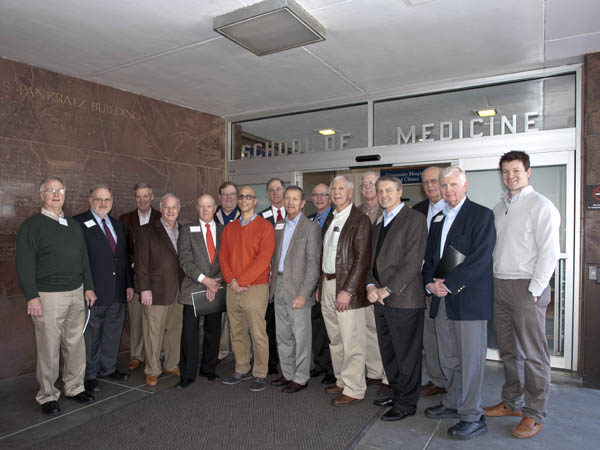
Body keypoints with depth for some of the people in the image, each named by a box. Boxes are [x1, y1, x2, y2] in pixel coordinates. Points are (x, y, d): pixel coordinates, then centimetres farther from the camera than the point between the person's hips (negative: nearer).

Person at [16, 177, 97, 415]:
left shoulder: (74, 225, 14)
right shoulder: (32, 226, -4)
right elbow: (25, 265, -9)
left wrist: (88, 287, 12)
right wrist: (31, 296, -14)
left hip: (76, 293, 5)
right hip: (48, 296, -5)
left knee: (76, 344, 10)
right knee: (49, 348, 2)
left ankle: (75, 387, 24)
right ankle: (47, 396, 17)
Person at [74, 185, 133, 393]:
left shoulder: (117, 224, 14)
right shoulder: (79, 223, -6)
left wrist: (129, 284, 12)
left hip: (118, 291, 6)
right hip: (93, 291, -6)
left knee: (113, 332, 16)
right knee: (91, 334, 6)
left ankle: (108, 368, 32)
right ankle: (89, 375, 21)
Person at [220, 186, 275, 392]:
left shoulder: (264, 227, -4)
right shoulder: (229, 228, 14)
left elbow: (263, 259, -12)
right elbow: (223, 257, 10)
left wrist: (241, 280, -14)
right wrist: (231, 280, -6)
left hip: (255, 288, -5)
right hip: (232, 289, 5)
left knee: (258, 334, -1)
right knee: (237, 333, 14)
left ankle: (260, 375, 13)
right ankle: (241, 370, 28)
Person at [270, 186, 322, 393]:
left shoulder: (311, 228, -9)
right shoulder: (279, 226, 12)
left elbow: (313, 265, -13)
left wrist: (303, 294, -18)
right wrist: (273, 283, 8)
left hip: (297, 289, -7)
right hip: (279, 286, 7)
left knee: (300, 336, 3)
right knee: (283, 335, 16)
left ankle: (301, 378, 18)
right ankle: (287, 374, 31)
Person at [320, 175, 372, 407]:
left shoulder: (360, 220, -9)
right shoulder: (330, 221, 15)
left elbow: (362, 259, -16)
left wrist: (347, 290, -20)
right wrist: (320, 285, 12)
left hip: (346, 287, -8)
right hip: (327, 284, 8)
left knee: (352, 342, -1)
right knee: (335, 339, 17)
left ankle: (354, 389, 12)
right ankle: (341, 381, 31)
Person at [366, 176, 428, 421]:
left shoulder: (415, 219, -8)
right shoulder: (379, 225, 18)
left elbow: (413, 262, -15)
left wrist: (387, 289, -15)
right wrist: (371, 286, -1)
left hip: (403, 299, -8)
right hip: (381, 299, 8)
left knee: (407, 354, 4)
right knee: (388, 352, 17)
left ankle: (407, 403, 20)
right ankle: (397, 393, 34)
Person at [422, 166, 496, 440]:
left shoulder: (481, 215, -5)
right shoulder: (437, 219, 17)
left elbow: (481, 258, -16)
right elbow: (430, 258, 17)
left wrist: (448, 284, -17)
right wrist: (430, 283, -2)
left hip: (469, 299, -7)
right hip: (442, 298, 7)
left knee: (471, 360, 1)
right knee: (448, 359, 16)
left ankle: (472, 417, 14)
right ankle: (453, 404, 32)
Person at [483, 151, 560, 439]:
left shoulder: (540, 205, -6)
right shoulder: (499, 208, 15)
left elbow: (549, 252, -12)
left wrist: (534, 291, -15)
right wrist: (491, 283, 8)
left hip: (526, 287, -6)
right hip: (499, 285, 7)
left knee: (533, 354, 2)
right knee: (508, 350, 15)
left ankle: (534, 414, 16)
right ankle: (511, 402, 28)